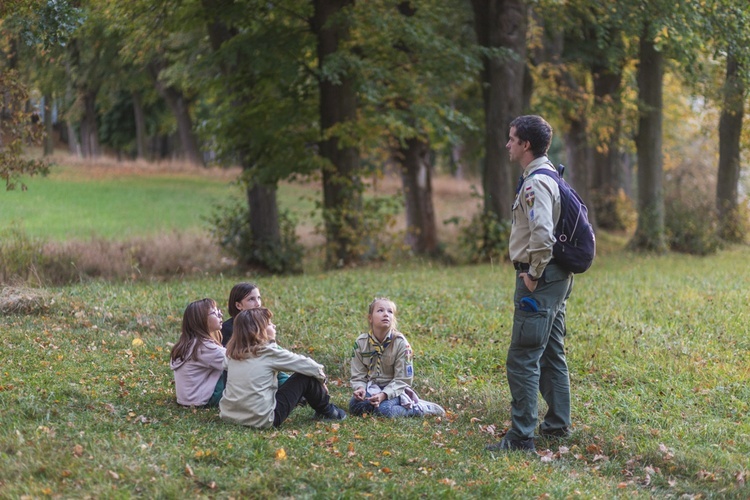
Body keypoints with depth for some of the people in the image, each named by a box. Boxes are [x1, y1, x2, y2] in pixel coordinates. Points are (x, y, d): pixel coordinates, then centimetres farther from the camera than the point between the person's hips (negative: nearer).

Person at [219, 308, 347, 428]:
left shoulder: (233, 352, 5)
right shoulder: (269, 352, -10)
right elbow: (306, 365, -2)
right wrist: (321, 377, 20)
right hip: (261, 420, -7)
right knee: (306, 378, 4)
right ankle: (327, 411, 27)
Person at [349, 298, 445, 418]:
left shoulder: (400, 343, -12)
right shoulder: (360, 342, -4)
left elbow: (402, 379, -13)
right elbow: (358, 376, -1)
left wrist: (384, 394, -28)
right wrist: (360, 388, -25)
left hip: (393, 389, -3)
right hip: (371, 387, 3)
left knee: (383, 409, -34)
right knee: (354, 406, -28)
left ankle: (417, 408, -9)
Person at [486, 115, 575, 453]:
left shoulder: (535, 183, -18)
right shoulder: (550, 177, 15)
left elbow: (542, 234, -31)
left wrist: (534, 274, -19)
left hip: (539, 282, -11)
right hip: (556, 279, 11)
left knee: (522, 360, -9)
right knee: (551, 355, 18)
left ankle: (521, 436, -8)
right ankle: (557, 424, 27)